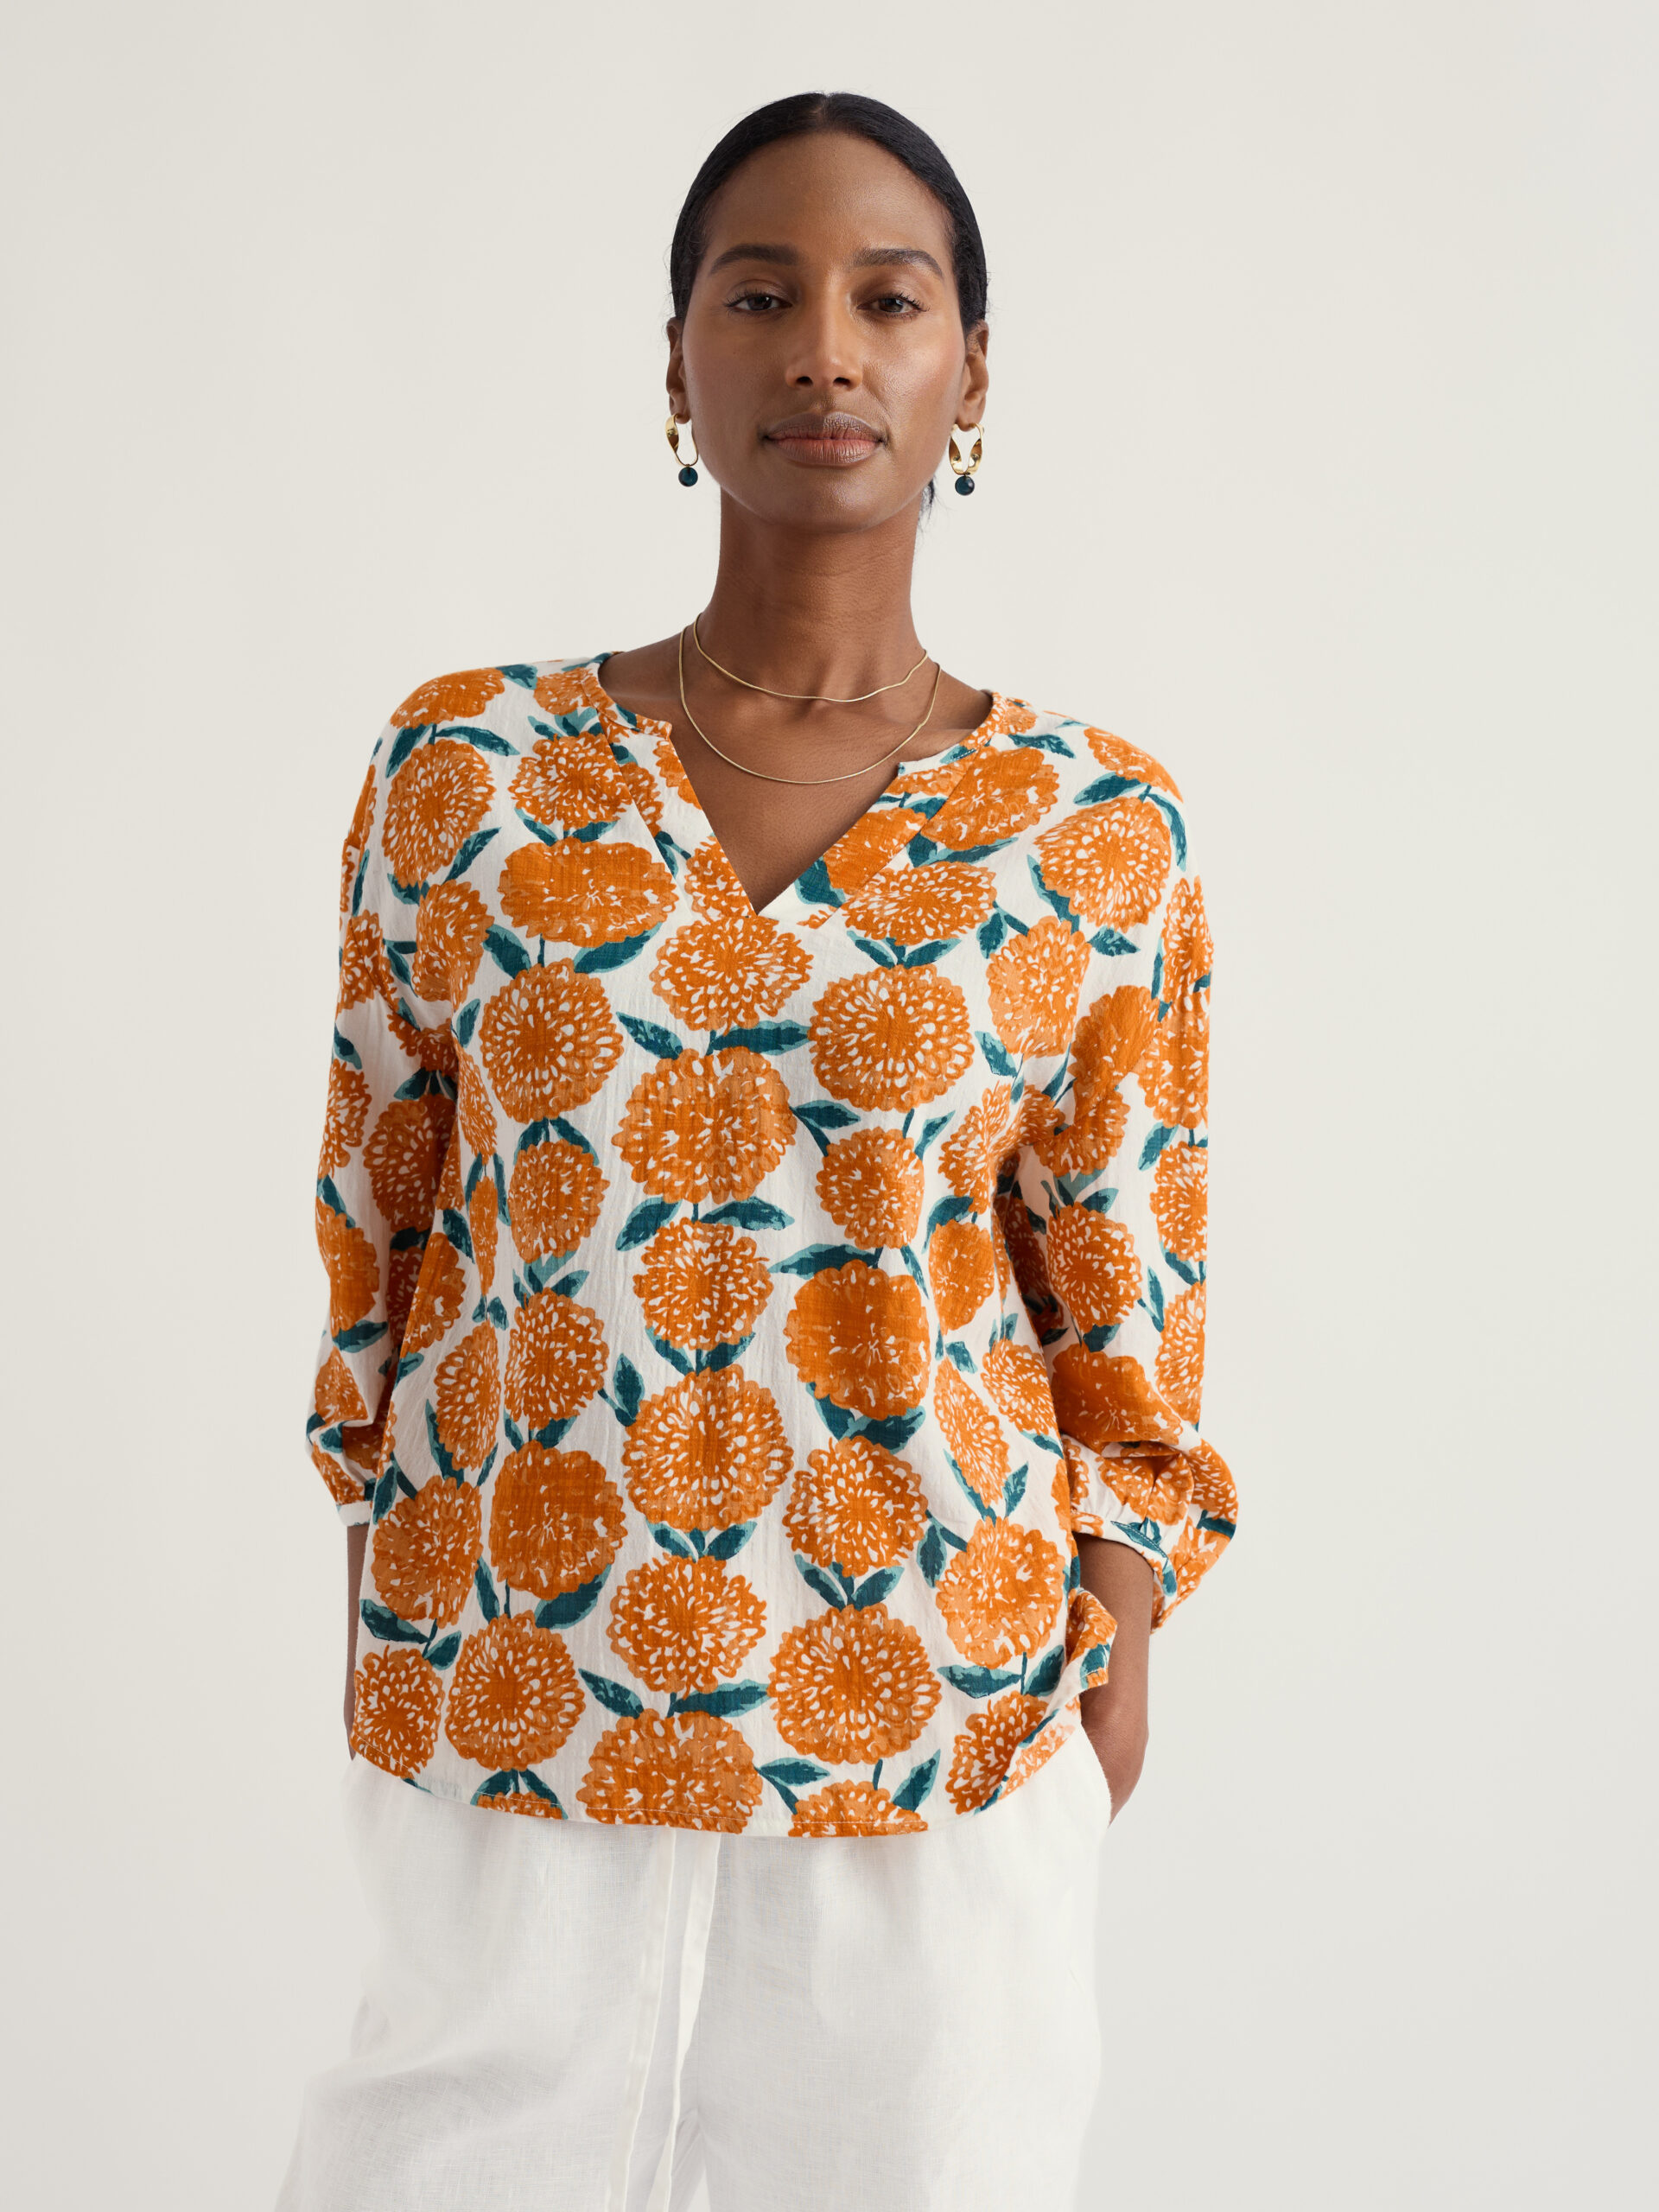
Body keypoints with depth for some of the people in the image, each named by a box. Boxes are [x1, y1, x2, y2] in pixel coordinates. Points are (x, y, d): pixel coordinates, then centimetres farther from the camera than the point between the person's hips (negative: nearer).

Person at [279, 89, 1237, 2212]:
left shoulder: (1100, 829, -3)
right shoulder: (461, 767, -1)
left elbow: (1128, 1324, 2)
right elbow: (374, 1236, 6)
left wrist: (1104, 1702, 1)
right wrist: (375, 1626, 8)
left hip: (938, 1727, 0)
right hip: (501, 1696, 1)